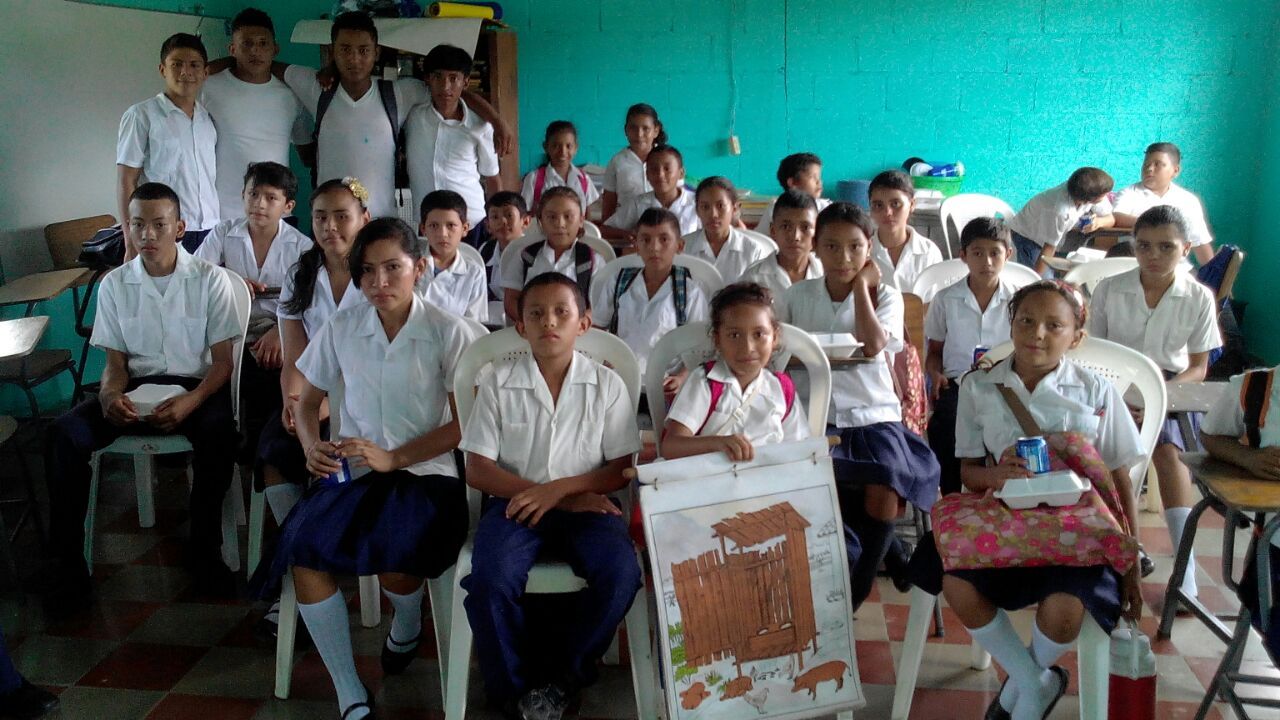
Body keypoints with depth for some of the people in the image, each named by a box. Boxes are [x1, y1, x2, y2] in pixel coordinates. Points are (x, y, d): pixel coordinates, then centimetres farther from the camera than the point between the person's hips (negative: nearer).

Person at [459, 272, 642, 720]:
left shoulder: (606, 384, 3)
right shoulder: (499, 381, 1)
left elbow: (622, 469, 1)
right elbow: (478, 469, -2)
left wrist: (560, 489, -16)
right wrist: (558, 497, -10)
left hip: (585, 503, 1)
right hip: (516, 501, 0)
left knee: (621, 574, -28)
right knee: (490, 581, -29)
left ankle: (561, 677, -2)